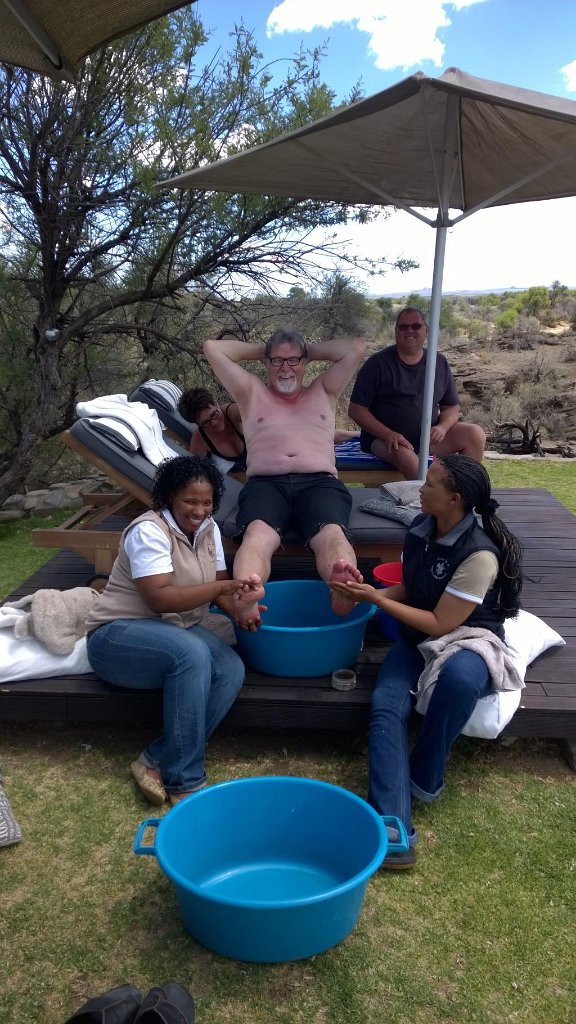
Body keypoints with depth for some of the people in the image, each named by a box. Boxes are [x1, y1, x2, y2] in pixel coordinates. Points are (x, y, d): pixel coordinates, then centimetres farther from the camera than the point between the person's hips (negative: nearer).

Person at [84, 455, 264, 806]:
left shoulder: (209, 529, 3)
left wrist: (238, 608, -20)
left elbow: (220, 584, 3)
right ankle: (184, 780, -23)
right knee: (192, 654, -36)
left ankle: (157, 761, -13)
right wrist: (224, 587, -36)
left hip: (178, 630, 7)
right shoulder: (149, 530, -20)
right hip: (118, 634, -7)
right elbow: (159, 598, -29)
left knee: (232, 671, -21)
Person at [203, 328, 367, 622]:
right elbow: (212, 348, 25)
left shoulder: (324, 391, 31)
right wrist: (262, 350, 33)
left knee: (332, 533, -35)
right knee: (257, 534, -37)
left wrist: (309, 350, 32)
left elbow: (356, 346, 25)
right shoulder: (251, 392, 29)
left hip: (320, 483, 1)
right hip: (265, 484, 0)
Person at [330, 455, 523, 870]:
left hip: (469, 641, -6)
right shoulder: (421, 528, -2)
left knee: (458, 676, -41)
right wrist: (367, 592, -6)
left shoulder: (480, 556, -24)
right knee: (386, 705, -23)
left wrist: (376, 599, -17)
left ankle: (424, 777, -15)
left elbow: (440, 624, -21)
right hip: (417, 638, 6)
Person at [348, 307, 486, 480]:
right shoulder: (378, 363, -5)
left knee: (475, 434, -15)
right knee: (405, 456, -37)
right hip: (383, 437, -4)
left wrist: (442, 427, -11)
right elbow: (355, 409, -7)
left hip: (428, 437, 5)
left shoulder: (440, 363, 8)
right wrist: (388, 434, -20)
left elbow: (452, 407, 14)